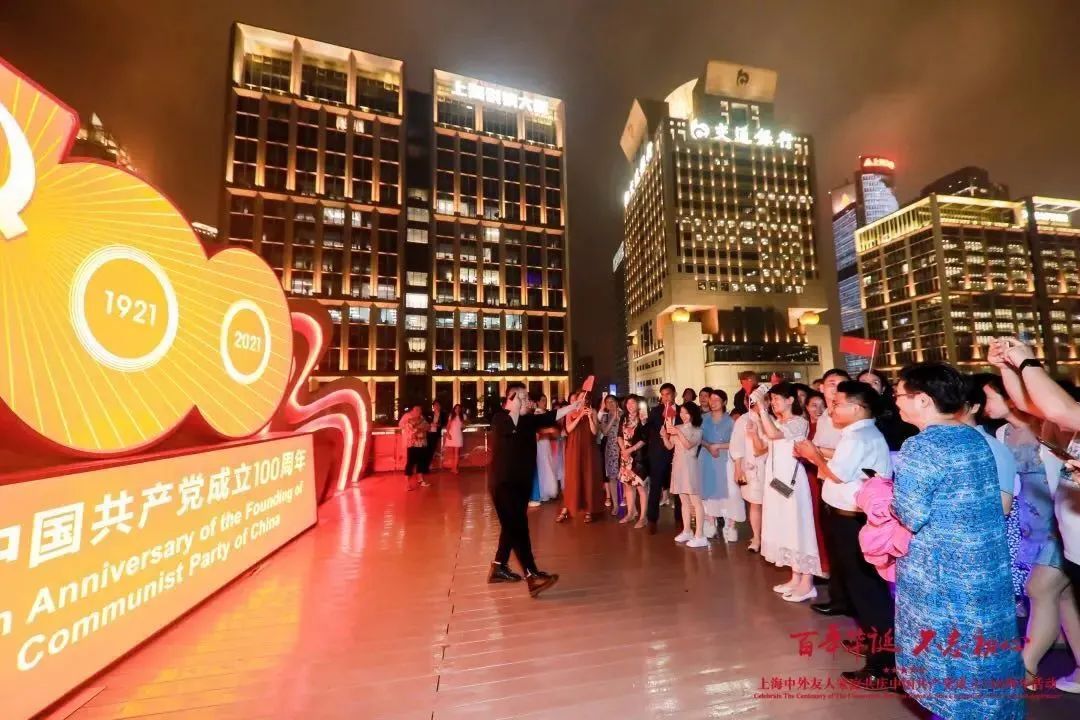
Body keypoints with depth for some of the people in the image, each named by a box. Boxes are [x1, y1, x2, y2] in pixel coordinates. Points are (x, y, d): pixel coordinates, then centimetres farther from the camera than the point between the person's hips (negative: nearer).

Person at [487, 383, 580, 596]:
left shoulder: (528, 418, 9)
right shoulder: (499, 418, -9)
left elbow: (550, 417, -2)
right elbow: (511, 429, -30)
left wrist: (573, 407, -10)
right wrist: (515, 407, -23)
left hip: (521, 481, 8)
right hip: (503, 482, -8)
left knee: (512, 525, 14)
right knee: (518, 526, -12)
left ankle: (498, 567, 28)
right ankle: (532, 576, -12)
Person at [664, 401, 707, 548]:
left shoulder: (697, 430, -3)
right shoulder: (677, 428, 10)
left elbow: (688, 445, -18)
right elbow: (670, 446, 6)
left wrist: (679, 433, -29)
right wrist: (664, 435, -11)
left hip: (689, 466, -6)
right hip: (678, 466, 6)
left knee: (695, 501, -4)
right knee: (684, 501, 13)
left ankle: (700, 536, -1)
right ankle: (686, 531, 22)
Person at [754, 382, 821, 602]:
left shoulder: (799, 422, -10)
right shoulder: (776, 423, 14)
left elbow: (773, 434, -27)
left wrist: (762, 409, -23)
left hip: (791, 479, -8)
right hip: (776, 479, 8)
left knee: (798, 526, -2)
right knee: (785, 528, 12)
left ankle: (807, 584, 8)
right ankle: (796, 578, 23)